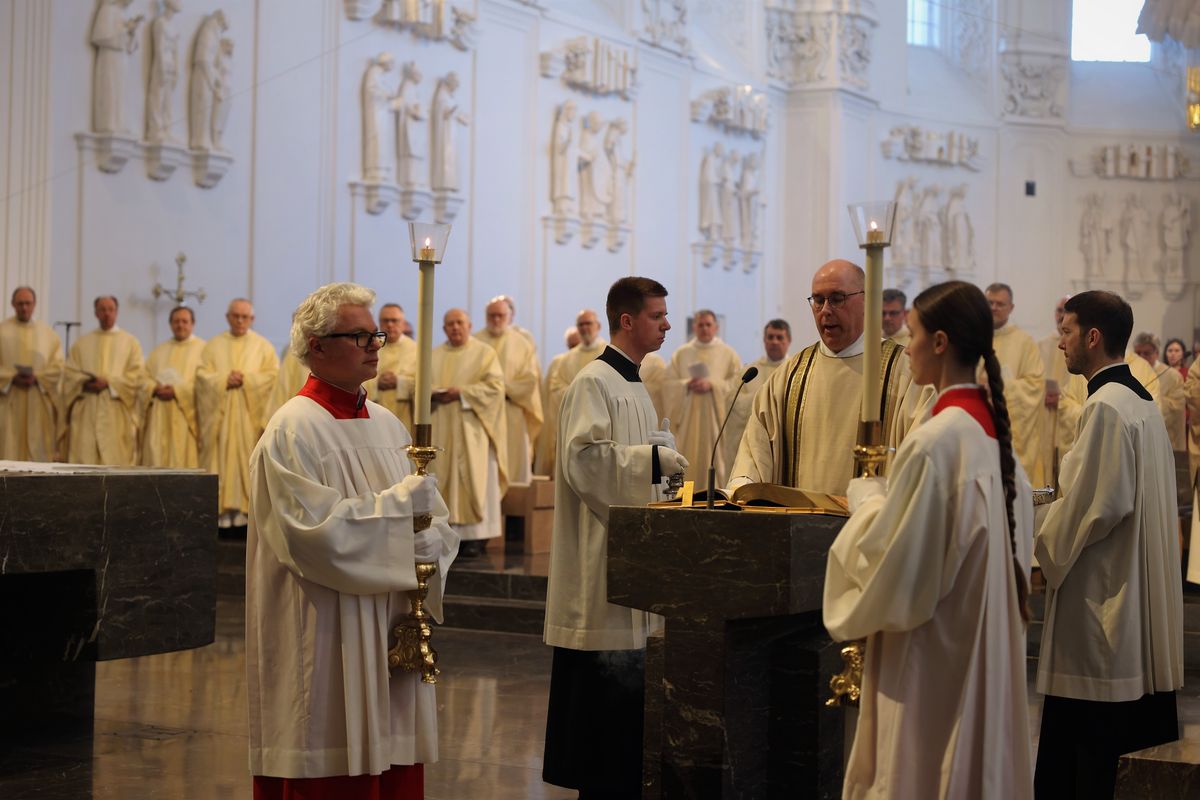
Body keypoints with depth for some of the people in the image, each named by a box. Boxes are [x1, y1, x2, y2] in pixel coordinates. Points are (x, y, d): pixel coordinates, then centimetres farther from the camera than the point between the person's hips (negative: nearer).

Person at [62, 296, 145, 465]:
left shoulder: (130, 342, 12)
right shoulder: (82, 343, 18)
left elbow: (137, 374, 1)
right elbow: (69, 372, 10)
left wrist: (109, 383, -10)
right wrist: (85, 383, -10)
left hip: (117, 413, -2)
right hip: (85, 411, 2)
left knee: (116, 462, -9)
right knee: (84, 456, -6)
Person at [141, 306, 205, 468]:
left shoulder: (202, 349, 4)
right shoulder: (159, 351, 21)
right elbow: (145, 377, 14)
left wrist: (177, 391, -15)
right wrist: (156, 389, -8)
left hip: (186, 416, -4)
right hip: (159, 417, 4)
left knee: (183, 459, -10)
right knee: (156, 458, -2)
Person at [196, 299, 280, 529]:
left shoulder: (263, 346, 8)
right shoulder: (214, 345, 12)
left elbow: (273, 375, -2)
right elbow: (202, 375, 3)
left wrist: (246, 379, -13)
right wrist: (224, 380, -13)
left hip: (250, 413, -1)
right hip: (219, 412, 1)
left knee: (246, 458, -5)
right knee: (221, 458, -4)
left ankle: (244, 509, -5)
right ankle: (222, 510, -5)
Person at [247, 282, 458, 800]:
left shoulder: (388, 425, 13)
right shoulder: (293, 431, -9)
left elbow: (437, 523, 13)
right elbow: (315, 533, -20)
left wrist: (428, 547, -8)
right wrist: (399, 505, -14)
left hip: (390, 639, 7)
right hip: (324, 645, -7)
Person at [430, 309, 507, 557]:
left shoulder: (484, 353, 3)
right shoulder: (434, 356, 16)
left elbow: (495, 385, -6)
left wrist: (462, 393, -15)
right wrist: (432, 393, -9)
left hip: (471, 428, -4)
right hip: (441, 428, 4)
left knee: (474, 478, -6)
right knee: (443, 478, -1)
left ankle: (476, 535, -7)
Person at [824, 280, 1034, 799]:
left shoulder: (935, 440, -22)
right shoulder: (993, 429, 5)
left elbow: (888, 560, -20)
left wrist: (866, 497, -3)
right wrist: (889, 496, 12)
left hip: (931, 657, -9)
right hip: (984, 641, 9)